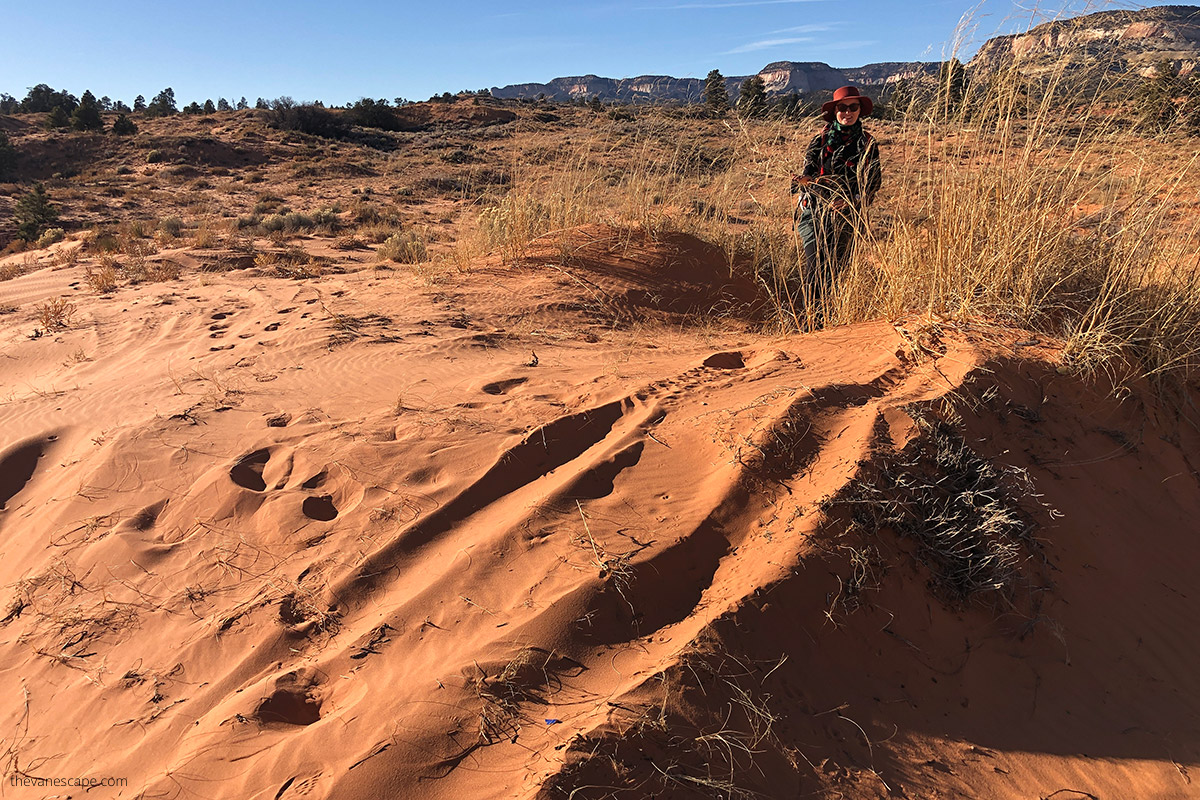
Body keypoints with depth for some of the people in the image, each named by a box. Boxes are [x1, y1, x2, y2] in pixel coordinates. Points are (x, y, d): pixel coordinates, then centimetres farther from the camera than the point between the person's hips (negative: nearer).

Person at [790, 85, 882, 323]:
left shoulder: (867, 144, 8)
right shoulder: (820, 139, 8)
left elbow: (872, 183, 5)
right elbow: (807, 173, 7)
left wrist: (851, 201, -13)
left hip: (846, 215, 1)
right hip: (814, 211, 0)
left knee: (835, 265, 1)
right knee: (815, 263, -13)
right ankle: (814, 316, -9)